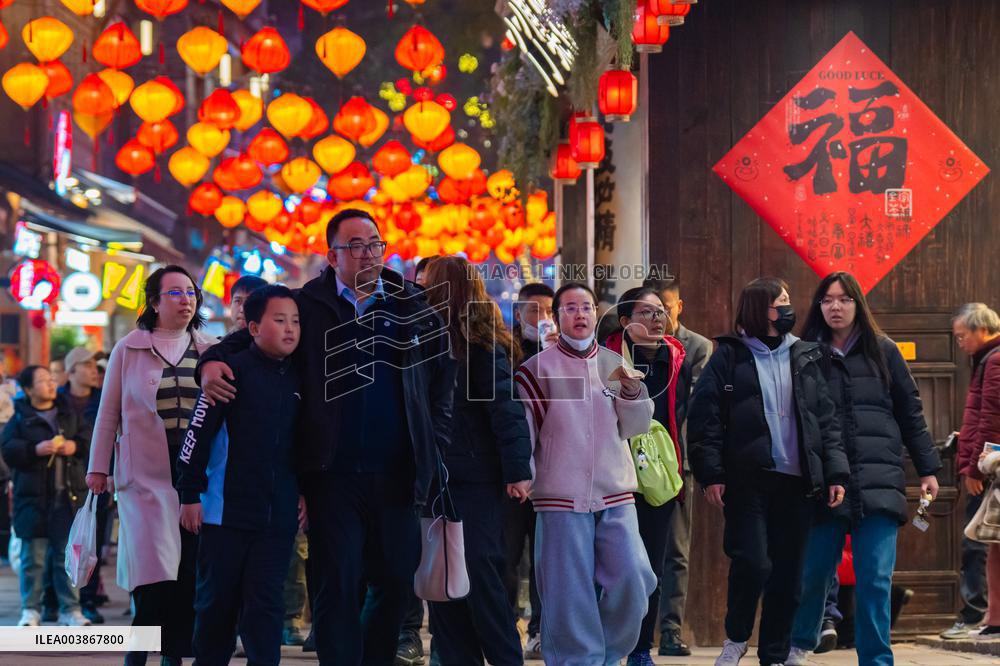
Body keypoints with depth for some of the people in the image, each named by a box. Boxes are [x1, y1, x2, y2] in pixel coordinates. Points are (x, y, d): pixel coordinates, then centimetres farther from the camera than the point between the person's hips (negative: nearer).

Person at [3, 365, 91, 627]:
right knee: (33, 557, 1)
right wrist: (35, 449, -20)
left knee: (66, 556, 6)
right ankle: (31, 610, 10)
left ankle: (70, 609, 12)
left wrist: (76, 445, -8)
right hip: (33, 498, -3)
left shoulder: (69, 414, 12)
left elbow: (89, 436, 12)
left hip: (68, 496, 3)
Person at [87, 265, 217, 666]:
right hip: (147, 475, -3)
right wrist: (98, 467, 7)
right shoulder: (129, 350, 5)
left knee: (190, 573, 2)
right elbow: (109, 412, 8)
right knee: (155, 575, -12)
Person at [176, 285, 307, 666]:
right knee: (217, 601, 6)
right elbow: (199, 433, -8)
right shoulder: (234, 370, -8)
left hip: (278, 516, 4)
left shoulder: (297, 379, 8)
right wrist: (190, 494, -10)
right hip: (226, 511, -3)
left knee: (265, 602, 1)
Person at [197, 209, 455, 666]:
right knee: (337, 586, 0)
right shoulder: (308, 306, 4)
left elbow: (442, 380, 10)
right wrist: (212, 361, -7)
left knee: (397, 583, 8)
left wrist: (434, 447, 2)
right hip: (333, 473, -2)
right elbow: (249, 338, 13)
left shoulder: (414, 307, 8)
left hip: (397, 474, 2)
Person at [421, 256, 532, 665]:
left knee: (479, 574, -8)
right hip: (435, 478, 7)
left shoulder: (482, 346, -8)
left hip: (476, 479, -7)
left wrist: (517, 471, -20)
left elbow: (506, 409, -14)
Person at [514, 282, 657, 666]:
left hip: (616, 496, 3)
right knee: (570, 594, -3)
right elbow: (522, 430, 4)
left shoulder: (615, 364, 12)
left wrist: (633, 390, -9)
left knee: (632, 580, -7)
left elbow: (635, 428, 7)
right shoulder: (538, 368, 3)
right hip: (562, 500, -3)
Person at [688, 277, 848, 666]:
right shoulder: (730, 356, 2)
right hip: (748, 480, -4)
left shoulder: (805, 358, 14)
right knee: (753, 563, -14)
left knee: (788, 575, 5)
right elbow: (704, 417, -3)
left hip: (798, 482, 4)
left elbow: (827, 419, 13)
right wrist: (711, 474, -11)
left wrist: (836, 472, 4)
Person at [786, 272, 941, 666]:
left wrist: (927, 469, 10)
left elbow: (910, 413, 12)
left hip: (879, 481, 0)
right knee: (813, 571, 5)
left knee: (875, 579, -5)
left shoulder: (882, 351, 9)